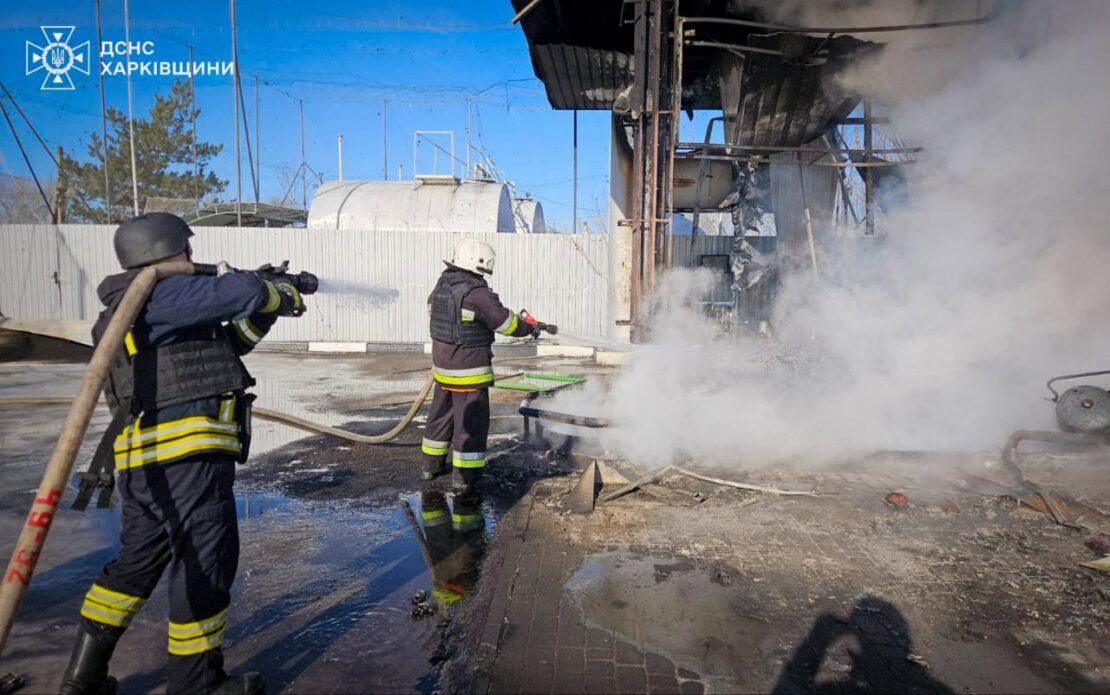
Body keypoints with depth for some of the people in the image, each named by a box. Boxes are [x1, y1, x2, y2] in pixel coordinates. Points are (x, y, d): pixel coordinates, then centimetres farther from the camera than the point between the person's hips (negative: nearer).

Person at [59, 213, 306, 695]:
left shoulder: (133, 312, 23)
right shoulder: (161, 294, -8)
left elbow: (223, 344, 24)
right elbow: (242, 291, -18)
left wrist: (264, 312, 15)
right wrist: (285, 295, 2)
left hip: (143, 460, 10)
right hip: (186, 454, -10)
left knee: (138, 562, 21)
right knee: (206, 564, 2)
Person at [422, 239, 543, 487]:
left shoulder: (441, 287, 5)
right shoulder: (477, 294, -20)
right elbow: (506, 322, -14)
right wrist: (531, 328, 3)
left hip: (442, 364, 8)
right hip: (469, 369, -8)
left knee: (441, 413, 20)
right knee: (471, 419, 3)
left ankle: (432, 464, 33)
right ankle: (464, 473, 10)